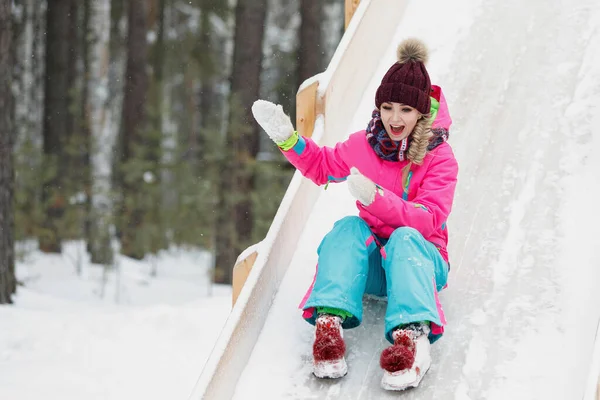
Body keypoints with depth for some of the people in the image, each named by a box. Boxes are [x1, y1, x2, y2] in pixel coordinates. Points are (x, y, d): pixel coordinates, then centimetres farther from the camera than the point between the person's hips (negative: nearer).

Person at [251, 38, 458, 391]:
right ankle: (330, 323, -46)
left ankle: (413, 336, -59)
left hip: (419, 259, -3)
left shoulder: (440, 157, -9)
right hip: (369, 264, 3)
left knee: (405, 238, -36)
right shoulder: (365, 145, 2)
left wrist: (375, 197, -35)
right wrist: (287, 137, 3)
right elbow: (321, 164, 20)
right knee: (349, 227, -27)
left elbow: (428, 220, -21)